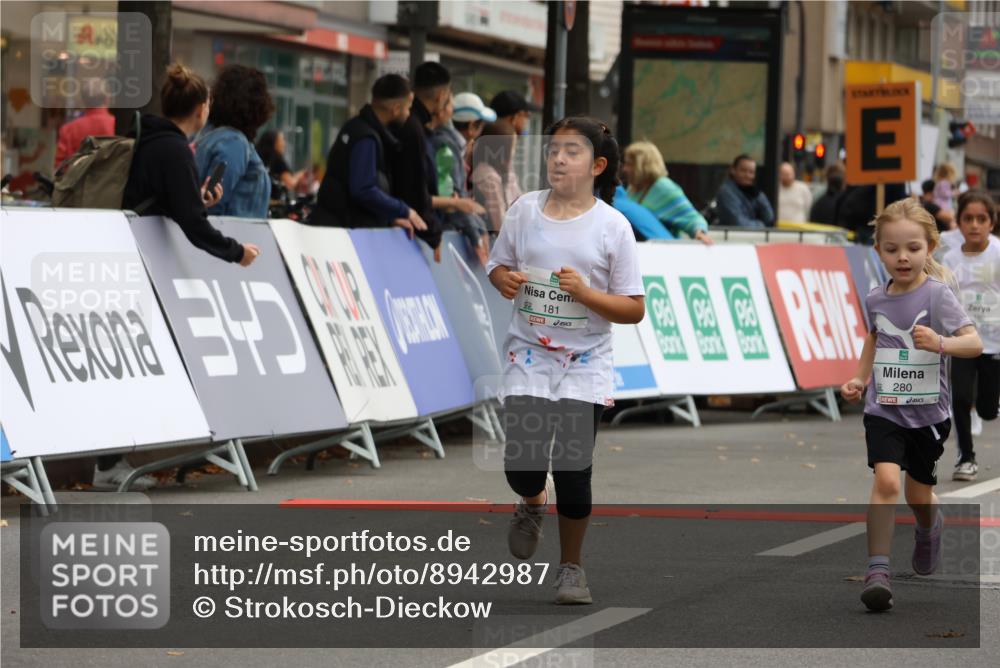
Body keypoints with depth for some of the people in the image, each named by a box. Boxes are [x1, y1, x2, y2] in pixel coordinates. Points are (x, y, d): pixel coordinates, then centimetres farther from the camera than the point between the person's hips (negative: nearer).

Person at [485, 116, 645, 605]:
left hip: (585, 361, -1)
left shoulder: (612, 226, -5)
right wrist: (504, 280, -9)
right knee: (522, 462, -11)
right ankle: (532, 505, 28)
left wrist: (585, 293, -20)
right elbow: (497, 265, 15)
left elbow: (633, 308, -4)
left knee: (573, 468, -5)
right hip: (529, 351, 1)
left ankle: (571, 566, 16)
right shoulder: (526, 209, 1)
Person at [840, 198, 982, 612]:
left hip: (927, 413, -1)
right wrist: (860, 379, 12)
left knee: (919, 496, 14)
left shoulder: (937, 295, -14)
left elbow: (975, 343, -22)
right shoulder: (875, 300, 0)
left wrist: (940, 343, -40)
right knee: (886, 480, -21)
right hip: (884, 410, 1)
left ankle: (930, 527, 51)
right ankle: (877, 570, -21)